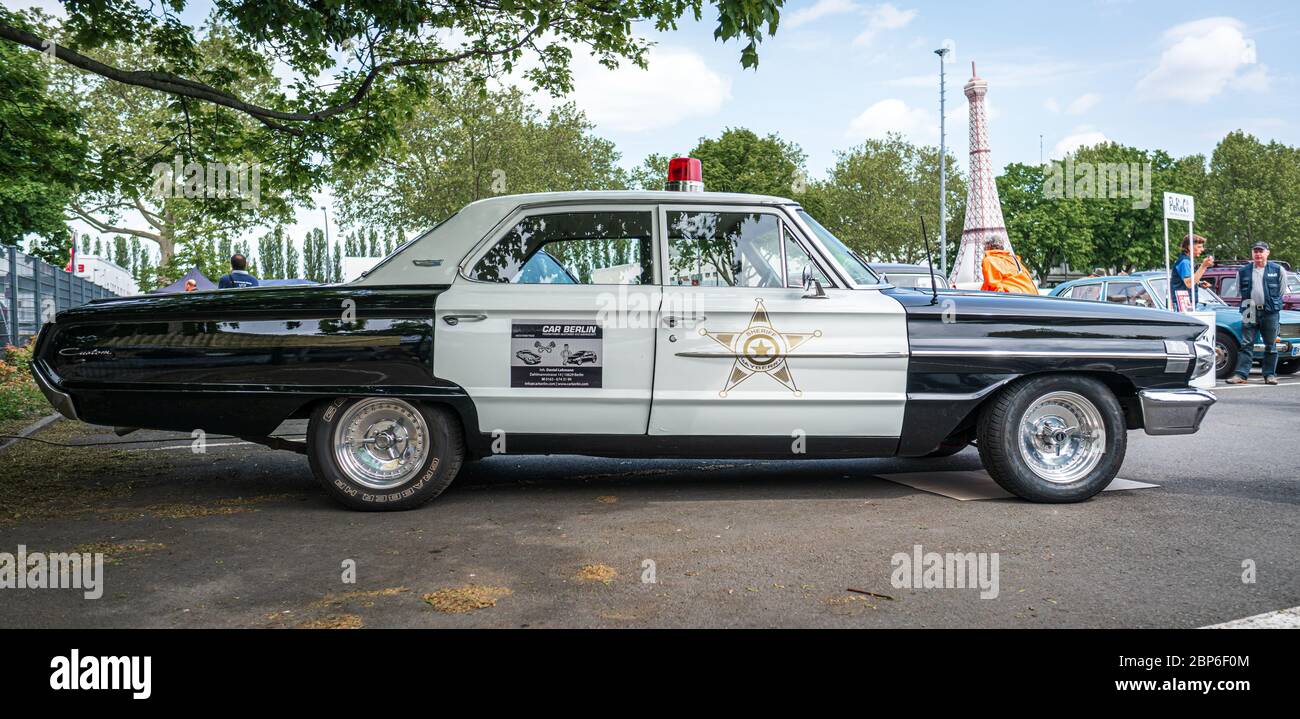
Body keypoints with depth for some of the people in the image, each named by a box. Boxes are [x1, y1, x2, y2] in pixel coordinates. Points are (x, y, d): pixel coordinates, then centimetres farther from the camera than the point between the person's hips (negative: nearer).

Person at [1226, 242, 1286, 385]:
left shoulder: (1277, 270, 5)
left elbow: (1281, 291, 12)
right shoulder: (1243, 271, 8)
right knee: (1246, 345, -3)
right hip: (1250, 313, 1)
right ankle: (1240, 374, -5)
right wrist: (1246, 304, 8)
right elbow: (1239, 291, 16)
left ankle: (1270, 374, 13)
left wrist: (1274, 304, 7)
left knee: (1271, 345, 5)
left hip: (1270, 313, -1)